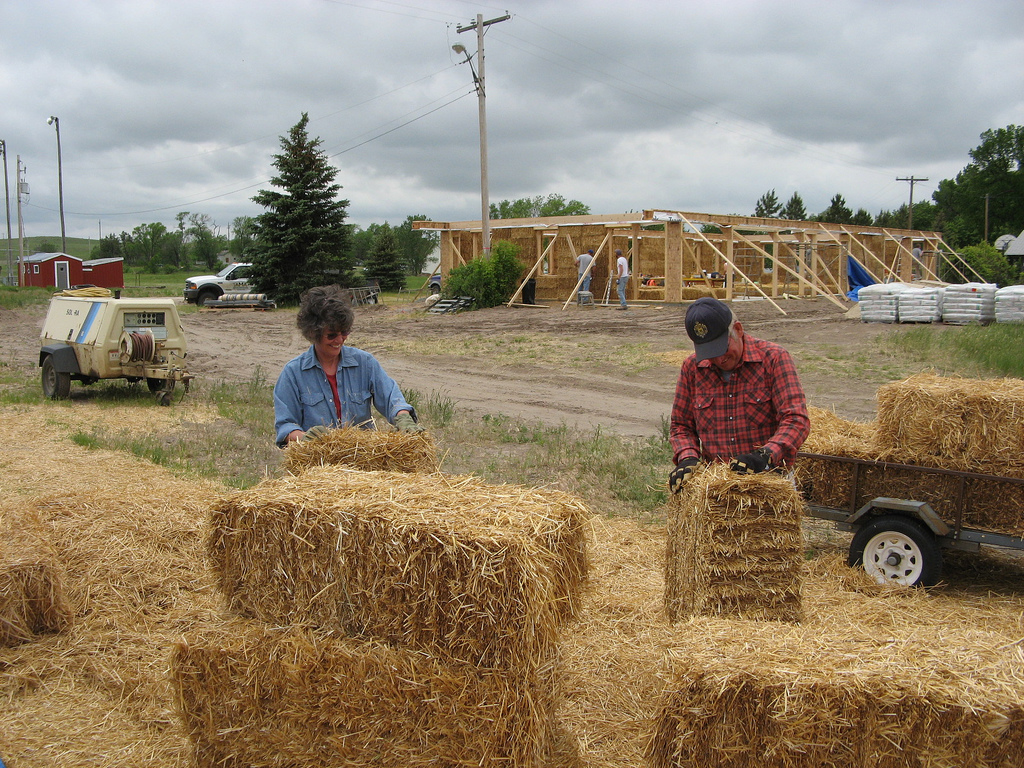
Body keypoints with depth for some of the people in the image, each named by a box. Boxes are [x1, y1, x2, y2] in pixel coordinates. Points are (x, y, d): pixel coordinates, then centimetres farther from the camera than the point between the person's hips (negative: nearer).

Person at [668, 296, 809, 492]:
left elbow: (796, 420, -11)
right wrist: (687, 458, -5)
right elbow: (681, 426, 15)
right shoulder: (692, 368, 7)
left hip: (770, 477, -4)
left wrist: (766, 456, -27)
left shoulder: (773, 358, -3)